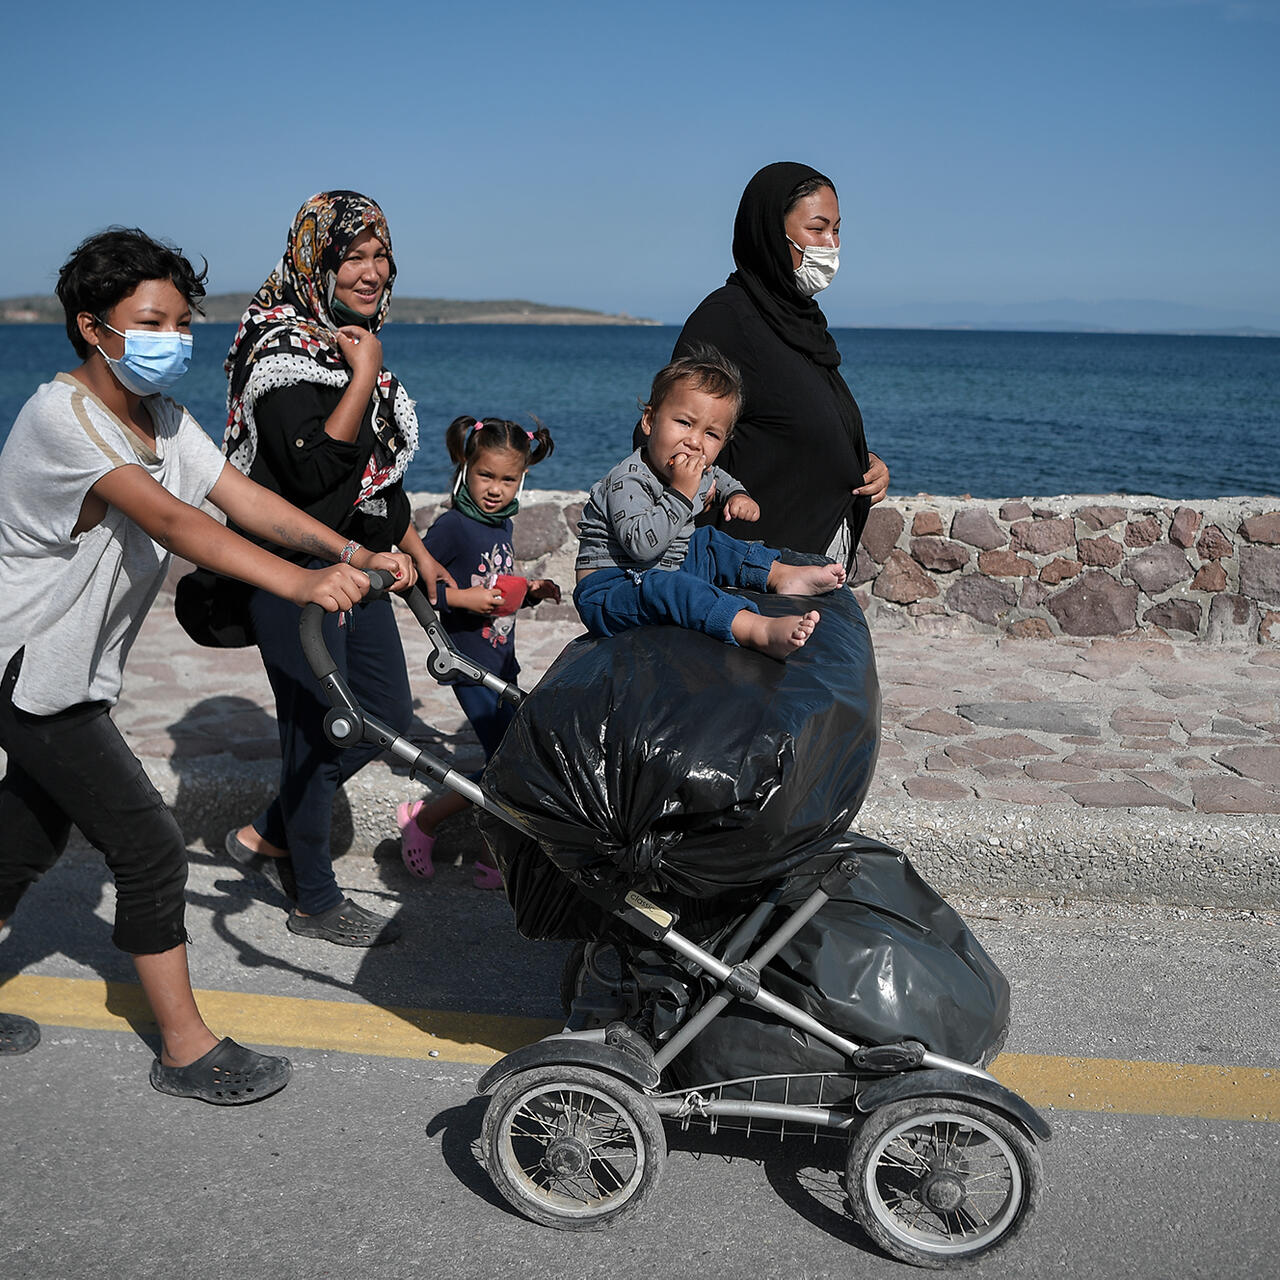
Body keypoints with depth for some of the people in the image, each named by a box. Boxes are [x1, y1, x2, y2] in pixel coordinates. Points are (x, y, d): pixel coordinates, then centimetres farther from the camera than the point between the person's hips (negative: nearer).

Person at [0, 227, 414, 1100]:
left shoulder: (163, 417, 3)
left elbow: (243, 496, -10)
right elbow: (170, 519, -39)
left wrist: (353, 555, -25)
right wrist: (300, 583, -51)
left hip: (73, 669, 9)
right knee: (151, 847, -8)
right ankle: (187, 1050, 5)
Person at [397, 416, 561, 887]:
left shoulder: (502, 524, 12)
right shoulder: (453, 526, -13)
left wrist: (531, 591, 5)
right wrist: (461, 598, -24)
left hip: (503, 663, 8)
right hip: (471, 665, -8)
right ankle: (421, 818, 7)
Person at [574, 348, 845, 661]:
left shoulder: (700, 471, 5)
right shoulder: (628, 481, -22)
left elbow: (719, 480, 33)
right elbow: (641, 545, -36)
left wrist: (737, 496, 11)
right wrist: (681, 493, -35)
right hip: (608, 586, -9)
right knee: (662, 587, -36)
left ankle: (783, 576, 14)